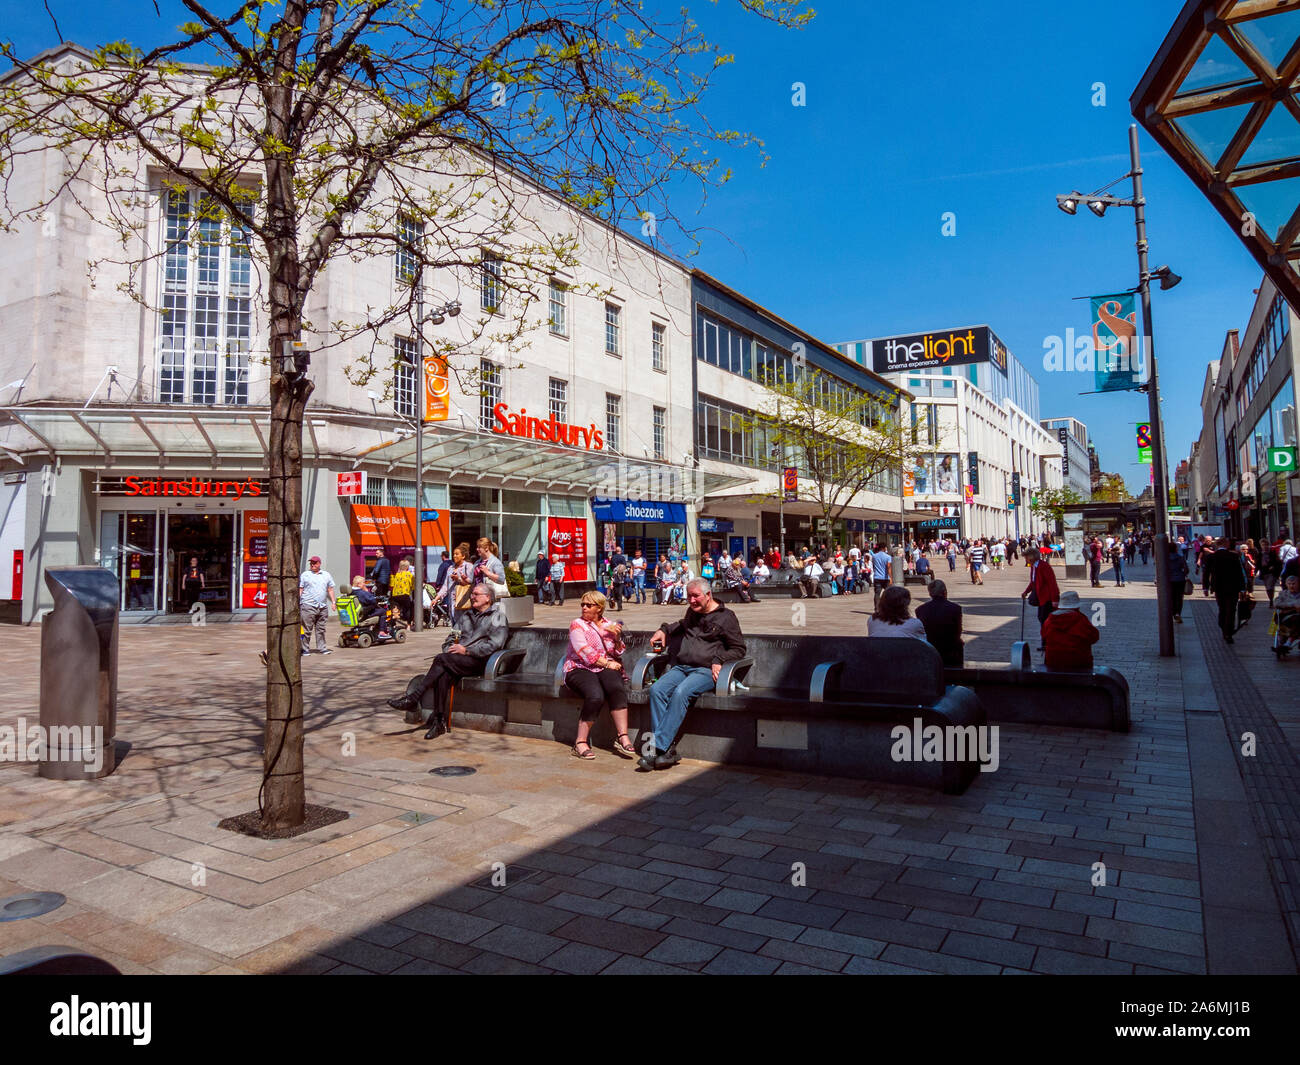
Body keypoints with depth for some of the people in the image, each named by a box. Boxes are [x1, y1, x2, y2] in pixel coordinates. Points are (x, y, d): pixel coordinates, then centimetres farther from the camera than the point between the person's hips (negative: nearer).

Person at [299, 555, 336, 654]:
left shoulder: (326, 575, 16)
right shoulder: (305, 575, 6)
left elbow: (330, 589, 17)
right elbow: (300, 590, 3)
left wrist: (333, 602, 9)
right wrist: (297, 603, -4)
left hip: (323, 607, 4)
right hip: (308, 606, -3)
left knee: (321, 629, 7)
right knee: (307, 629, -4)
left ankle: (321, 648, 12)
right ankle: (305, 649, 2)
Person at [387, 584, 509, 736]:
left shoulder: (498, 617, 5)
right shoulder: (467, 615, 27)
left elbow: (494, 645, -8)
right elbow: (452, 636, 25)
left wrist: (466, 650, -14)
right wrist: (449, 649, 2)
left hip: (480, 661, -5)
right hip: (457, 660, 5)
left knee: (441, 659, -27)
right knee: (443, 675, -28)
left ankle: (412, 699, -24)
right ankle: (440, 720, -30)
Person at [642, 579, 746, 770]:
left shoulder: (725, 617, 4)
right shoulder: (692, 612, 22)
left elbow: (739, 649, 6)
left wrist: (719, 661, -9)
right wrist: (664, 630, 30)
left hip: (705, 670, -6)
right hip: (679, 667, 6)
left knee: (680, 693, -34)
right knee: (657, 690, -24)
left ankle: (659, 748, -33)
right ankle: (668, 750, -28)